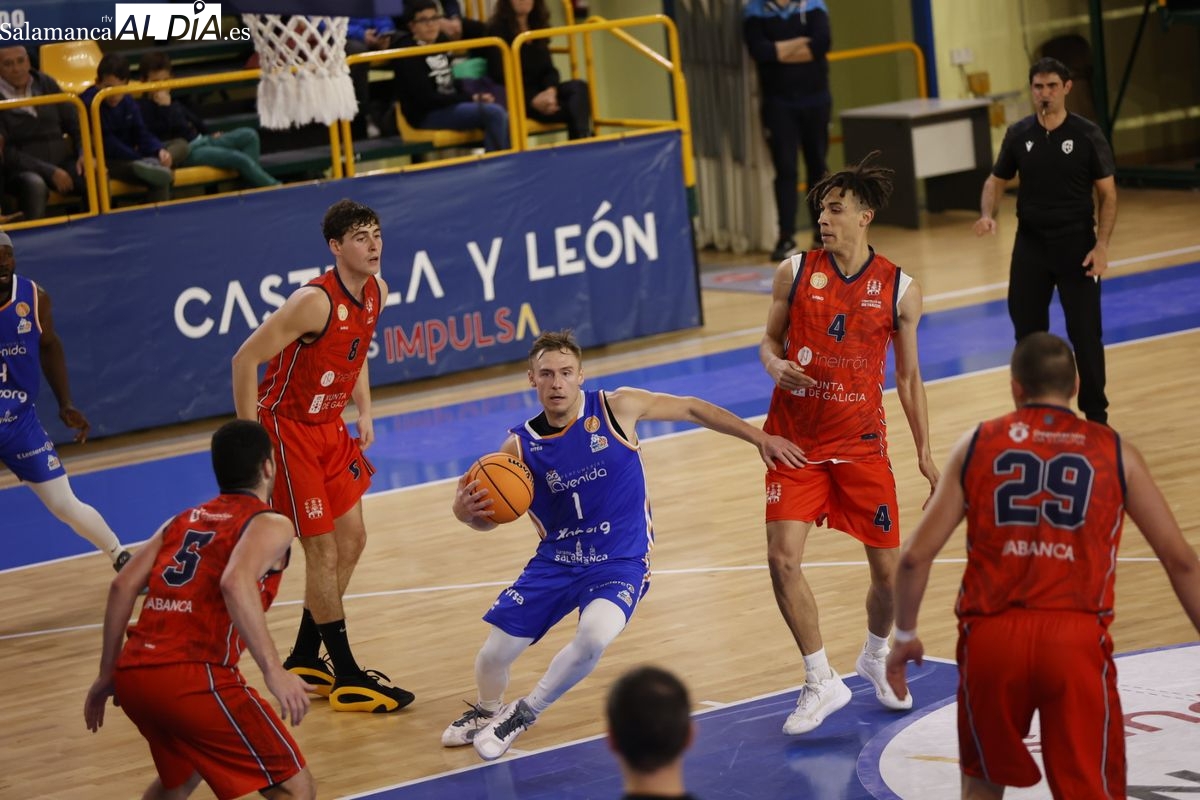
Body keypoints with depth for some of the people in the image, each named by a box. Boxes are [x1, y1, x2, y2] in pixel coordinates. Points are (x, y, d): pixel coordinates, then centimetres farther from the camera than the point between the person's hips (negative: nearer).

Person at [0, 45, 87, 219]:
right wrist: (49, 172, -19)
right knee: (34, 184, -38)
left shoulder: (46, 84, 8)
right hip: (24, 168, -4)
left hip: (62, 160, 4)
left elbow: (74, 123, 13)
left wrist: (84, 153, -7)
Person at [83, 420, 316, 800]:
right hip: (193, 678, -8)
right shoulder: (269, 524, 3)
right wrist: (273, 671, -23)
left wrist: (108, 674, 19)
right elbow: (235, 583, -18)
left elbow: (123, 586, 13)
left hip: (132, 675, 8)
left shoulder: (184, 521, 23)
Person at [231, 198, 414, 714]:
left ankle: (304, 660, 28)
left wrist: (364, 412, 6)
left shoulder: (376, 292, -2)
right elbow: (245, 359, -24)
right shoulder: (315, 302, -27)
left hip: (328, 428, 9)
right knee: (322, 550, -5)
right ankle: (346, 679, 5)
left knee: (351, 540, 14)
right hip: (286, 429, -9)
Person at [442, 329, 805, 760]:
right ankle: (487, 710, 38)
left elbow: (692, 409, 0)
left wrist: (759, 438, 0)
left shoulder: (616, 407, -11)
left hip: (620, 563, -3)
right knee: (495, 652, -1)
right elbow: (489, 517, 0)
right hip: (556, 560, 3)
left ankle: (524, 713, -6)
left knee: (594, 636, -32)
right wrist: (465, 510, -25)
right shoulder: (522, 446, -7)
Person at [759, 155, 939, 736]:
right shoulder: (795, 273, -3)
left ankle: (875, 657, 36)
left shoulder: (900, 290, -2)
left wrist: (925, 452, 4)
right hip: (795, 440, 0)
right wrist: (776, 365, -17)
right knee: (783, 559, -13)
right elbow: (770, 340, 8)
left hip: (861, 442, 0)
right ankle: (821, 683, 2)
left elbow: (908, 376, 7)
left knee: (889, 569, 4)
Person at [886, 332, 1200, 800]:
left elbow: (916, 556, 7)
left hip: (992, 637, 1)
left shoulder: (977, 445, 10)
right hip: (1076, 638, -1)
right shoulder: (1114, 453, 9)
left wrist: (905, 635, 21)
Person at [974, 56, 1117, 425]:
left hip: (1076, 245, -3)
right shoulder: (1019, 134, 2)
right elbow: (996, 181, 13)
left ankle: (1095, 412, 10)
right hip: (1030, 245, 3)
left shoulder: (1087, 135, -6)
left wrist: (1102, 245, -14)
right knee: (1028, 331, 10)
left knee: (1085, 332, -1)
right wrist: (987, 214, -8)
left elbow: (1108, 194, -4)